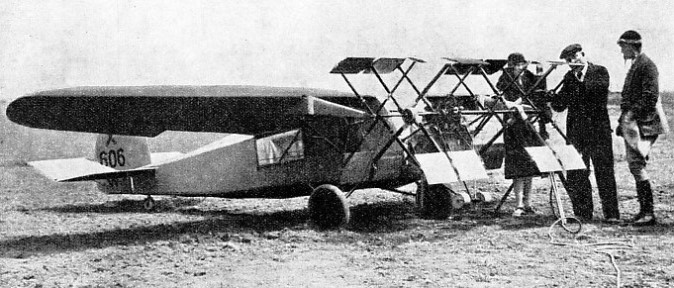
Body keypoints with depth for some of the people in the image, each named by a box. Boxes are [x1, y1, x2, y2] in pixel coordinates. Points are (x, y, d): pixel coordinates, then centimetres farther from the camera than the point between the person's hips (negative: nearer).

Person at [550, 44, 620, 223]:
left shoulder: (599, 72, 2)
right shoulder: (569, 78, 13)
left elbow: (601, 87, -20)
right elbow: (559, 106, 7)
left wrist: (580, 81, -17)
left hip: (599, 129, -4)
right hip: (576, 132, 4)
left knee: (604, 173, -4)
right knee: (576, 175, 1)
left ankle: (611, 214, 0)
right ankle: (583, 213, 11)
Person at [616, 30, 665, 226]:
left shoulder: (647, 65, -11)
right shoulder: (635, 65, 18)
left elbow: (650, 97, -19)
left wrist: (631, 114, -20)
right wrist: (625, 118, 16)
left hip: (642, 124, -10)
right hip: (632, 123, 10)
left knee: (637, 165, -12)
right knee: (635, 165, 9)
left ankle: (648, 213, -9)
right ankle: (644, 210, 14)